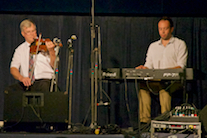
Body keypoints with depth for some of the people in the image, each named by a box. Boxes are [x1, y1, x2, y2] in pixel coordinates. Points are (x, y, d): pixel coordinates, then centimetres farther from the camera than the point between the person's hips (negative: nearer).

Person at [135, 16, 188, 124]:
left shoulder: (180, 44, 10)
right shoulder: (153, 46, 25)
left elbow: (181, 66, -2)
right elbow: (149, 66, 19)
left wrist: (166, 71, -21)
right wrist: (144, 68, -7)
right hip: (155, 81, 4)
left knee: (164, 87, -38)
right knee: (142, 85, -29)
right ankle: (145, 120, -35)